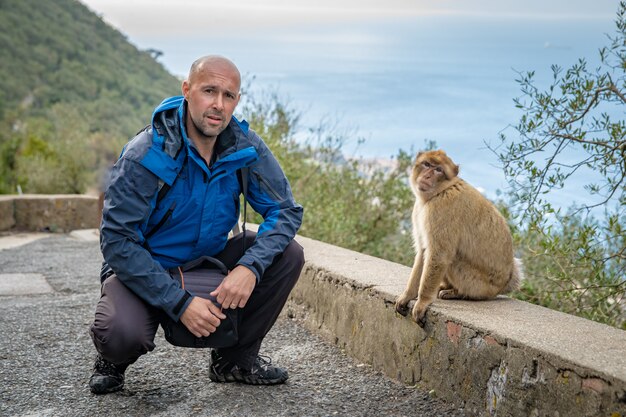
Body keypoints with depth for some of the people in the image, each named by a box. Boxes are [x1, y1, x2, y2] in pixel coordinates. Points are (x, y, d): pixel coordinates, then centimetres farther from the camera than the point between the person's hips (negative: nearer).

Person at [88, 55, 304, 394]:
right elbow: (118, 242, -25)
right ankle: (113, 359, 6)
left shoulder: (246, 147, -12)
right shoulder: (144, 156, -25)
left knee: (288, 255, -15)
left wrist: (250, 267, -28)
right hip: (145, 268, -5)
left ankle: (235, 358, 2)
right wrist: (180, 303, -31)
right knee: (123, 333, -35)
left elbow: (286, 211, -8)